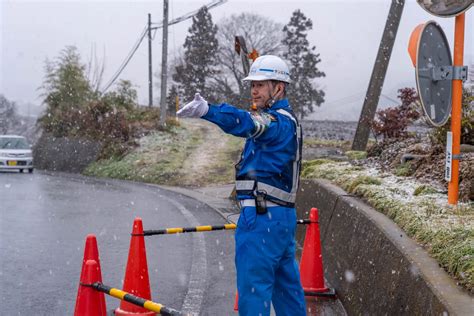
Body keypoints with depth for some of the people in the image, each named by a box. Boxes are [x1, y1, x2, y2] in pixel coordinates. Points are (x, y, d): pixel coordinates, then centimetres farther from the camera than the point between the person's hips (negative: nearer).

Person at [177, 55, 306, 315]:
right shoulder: (286, 120, 20)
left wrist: (208, 111, -50)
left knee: (253, 284, -6)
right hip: (282, 215, 11)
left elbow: (246, 123, -35)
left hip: (262, 216, -11)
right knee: (286, 282, 19)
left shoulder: (279, 121, -14)